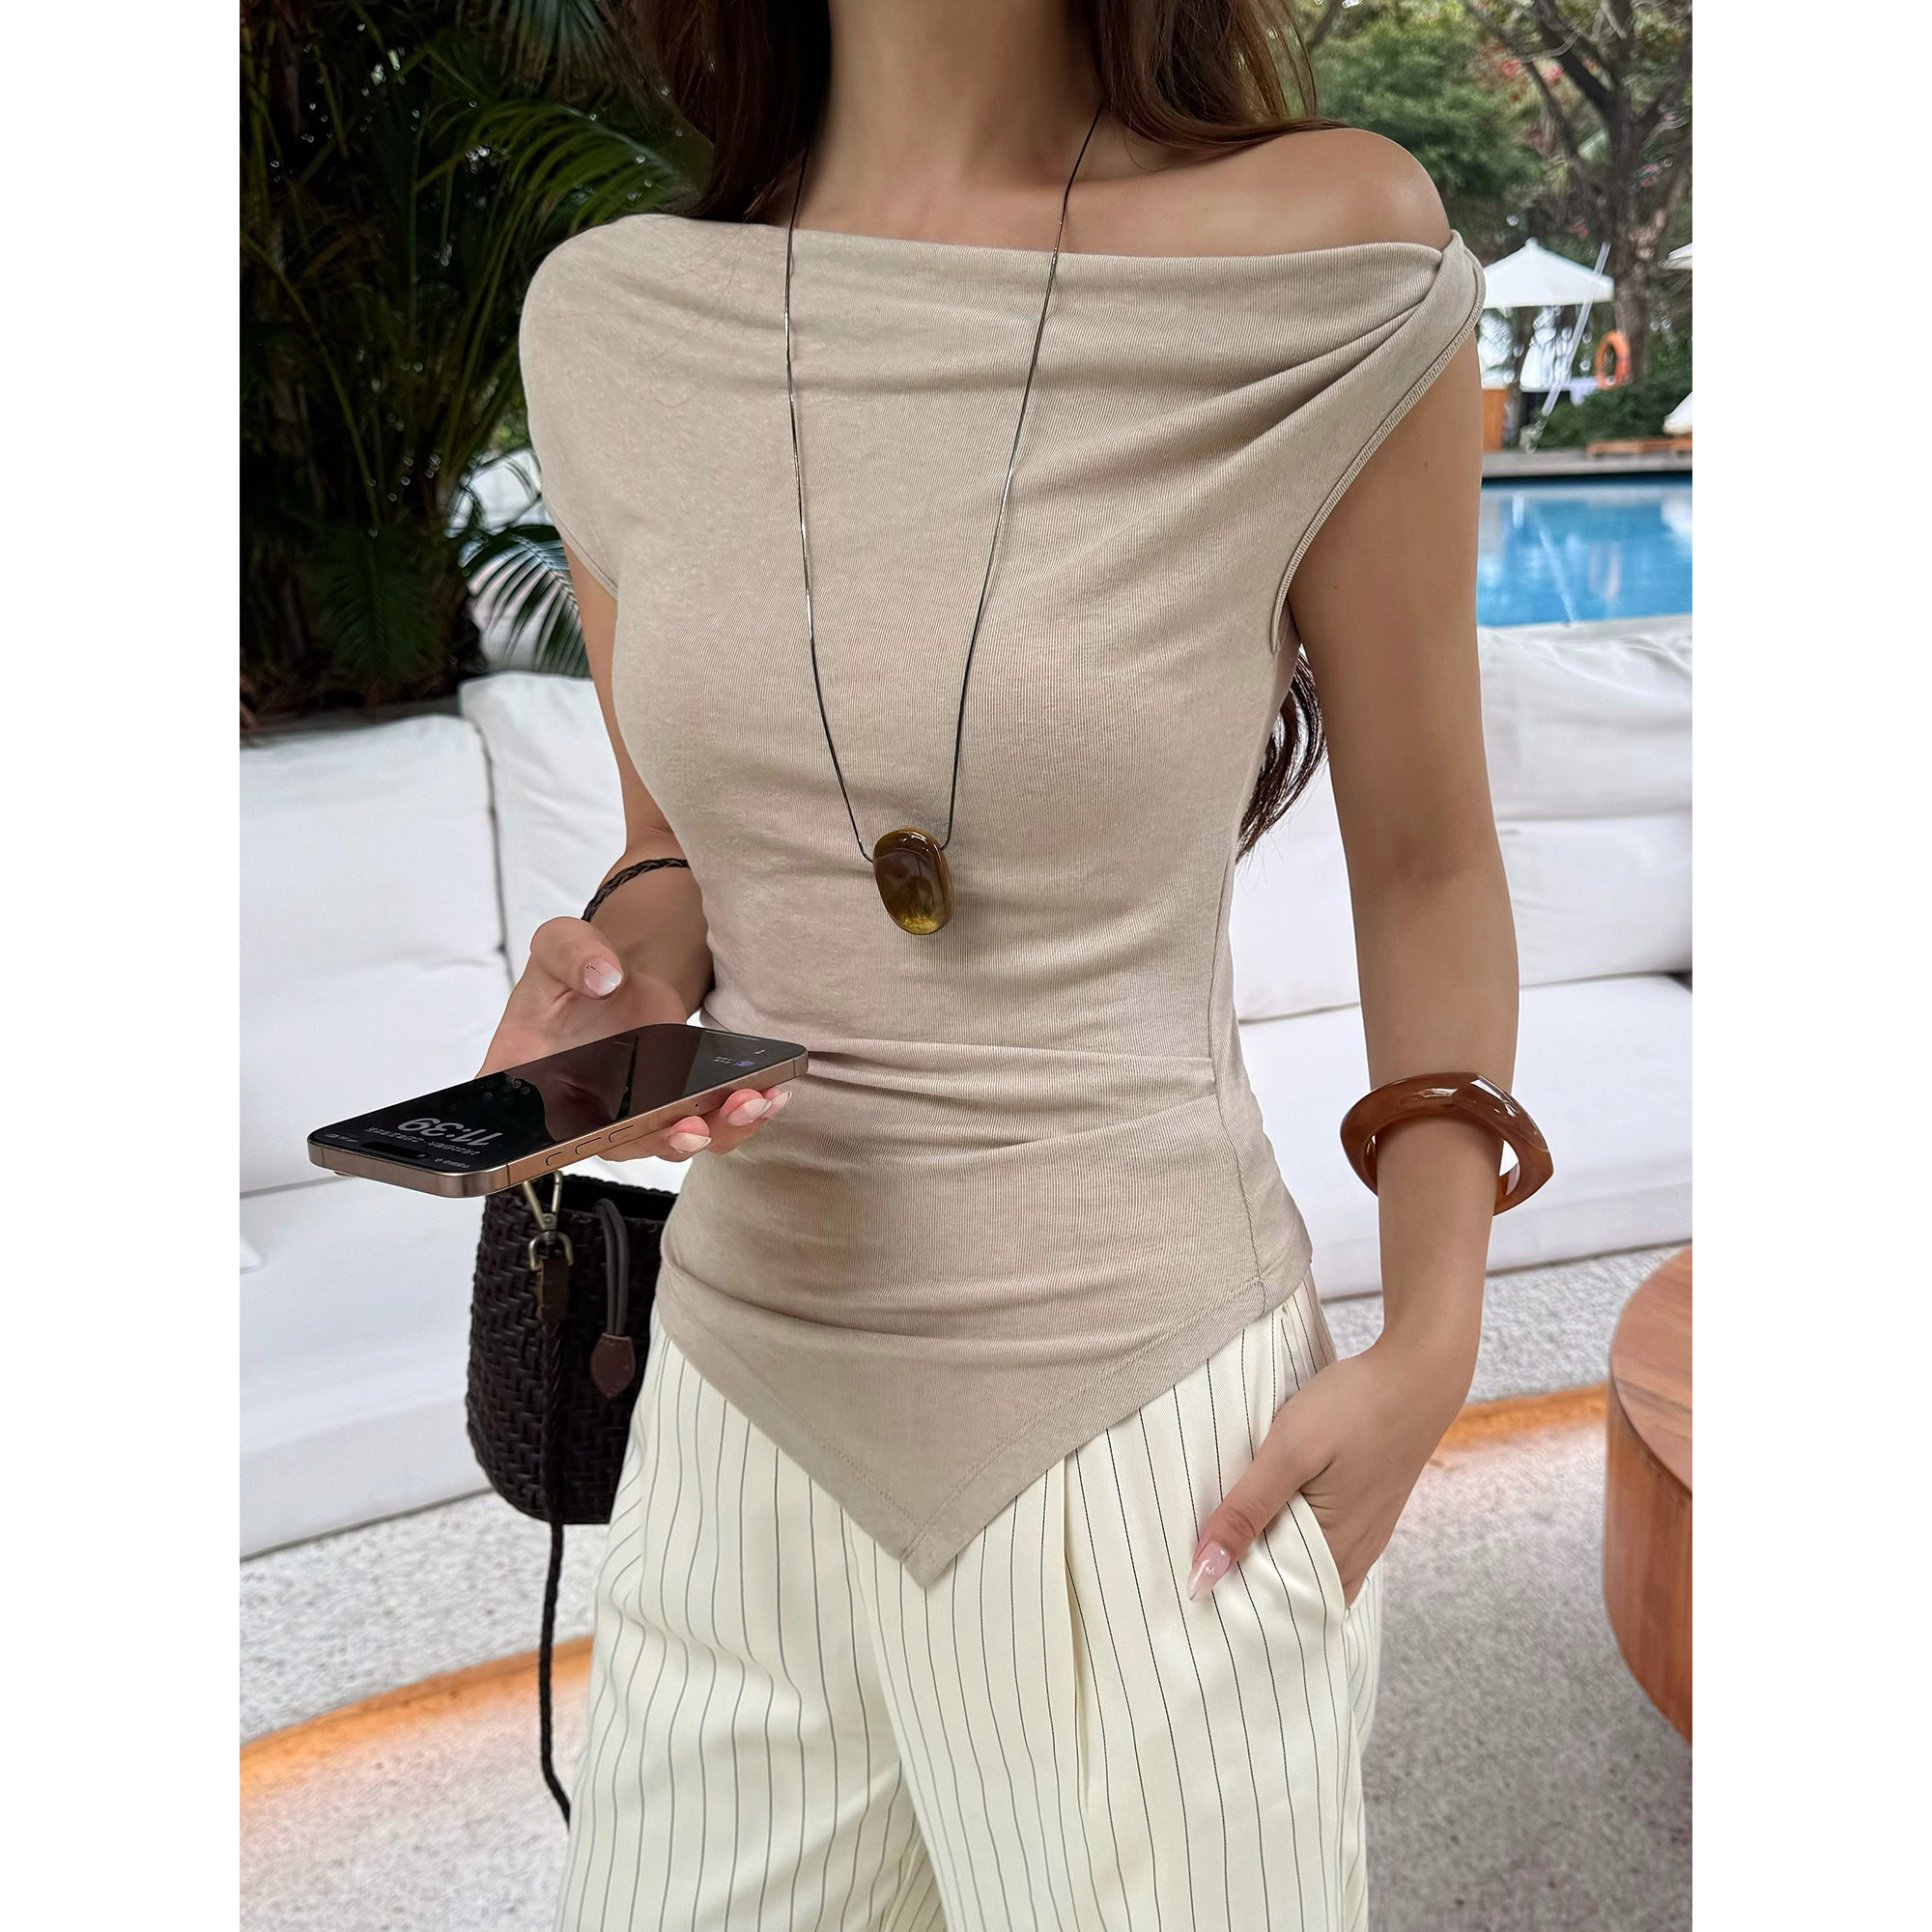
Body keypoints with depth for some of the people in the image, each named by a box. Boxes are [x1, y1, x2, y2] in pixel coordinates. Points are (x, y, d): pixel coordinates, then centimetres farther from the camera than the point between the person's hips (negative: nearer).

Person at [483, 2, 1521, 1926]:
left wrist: (1427, 1353, -6)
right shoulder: (611, 321, 1)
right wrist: (614, 980, -9)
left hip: (1145, 1415, -3)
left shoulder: (1334, 258, -10)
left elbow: (1424, 860, -1)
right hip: (744, 1398, 4)